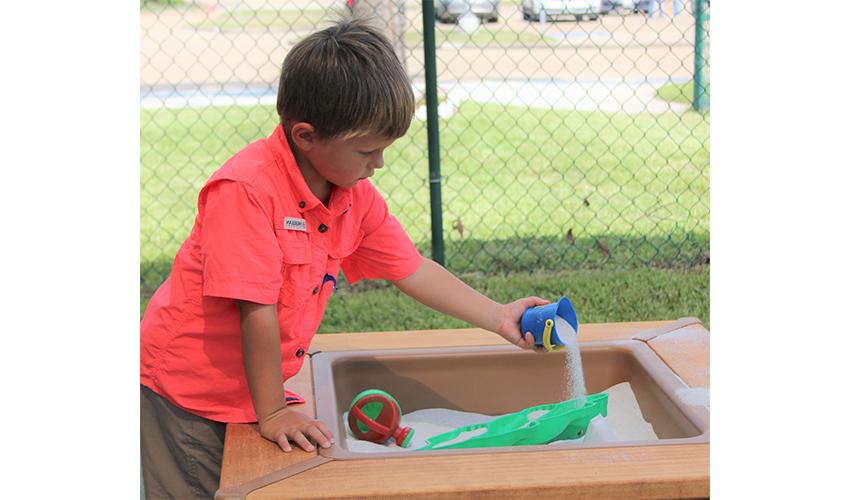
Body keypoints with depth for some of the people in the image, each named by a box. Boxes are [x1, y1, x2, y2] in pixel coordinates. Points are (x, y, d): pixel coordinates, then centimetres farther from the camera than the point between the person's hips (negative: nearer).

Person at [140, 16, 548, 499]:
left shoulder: (357, 196, -4)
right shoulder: (246, 189, -29)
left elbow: (412, 270, 6)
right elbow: (256, 310, -27)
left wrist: (498, 317, 1)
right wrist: (272, 413, -22)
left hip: (256, 385, 7)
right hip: (183, 391, -6)